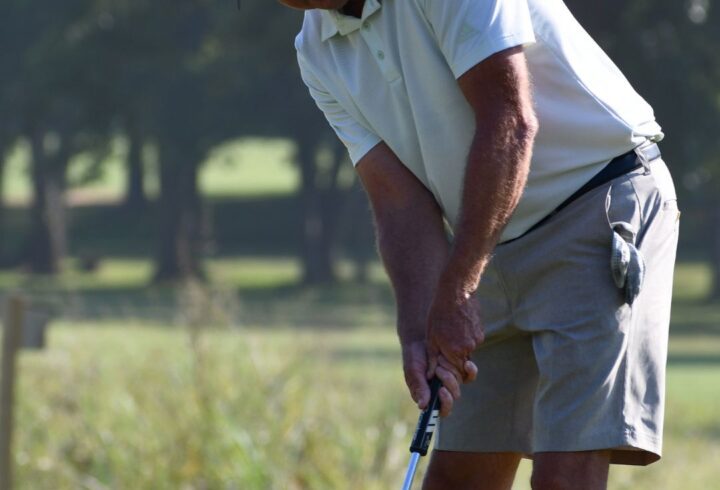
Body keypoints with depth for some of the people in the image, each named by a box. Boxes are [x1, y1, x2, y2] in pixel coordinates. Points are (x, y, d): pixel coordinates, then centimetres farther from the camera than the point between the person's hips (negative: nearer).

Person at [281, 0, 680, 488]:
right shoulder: (318, 52, 3)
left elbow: (510, 121, -24)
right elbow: (398, 199, -3)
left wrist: (456, 290, -26)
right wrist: (418, 335, -19)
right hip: (497, 250, 8)